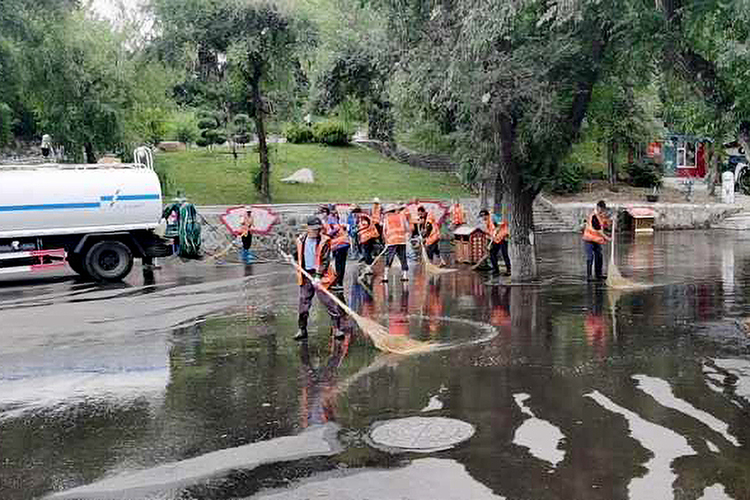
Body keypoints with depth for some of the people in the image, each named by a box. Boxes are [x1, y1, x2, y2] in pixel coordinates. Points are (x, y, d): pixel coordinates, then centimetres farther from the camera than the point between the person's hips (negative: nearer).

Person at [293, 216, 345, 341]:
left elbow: (325, 261, -12)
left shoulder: (324, 241, -8)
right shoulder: (301, 239, 6)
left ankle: (337, 328, 0)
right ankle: (302, 329, 21)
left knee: (328, 300, -8)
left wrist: (318, 276, -20)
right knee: (304, 302, 8)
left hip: (320, 275, -4)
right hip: (305, 275, 4)